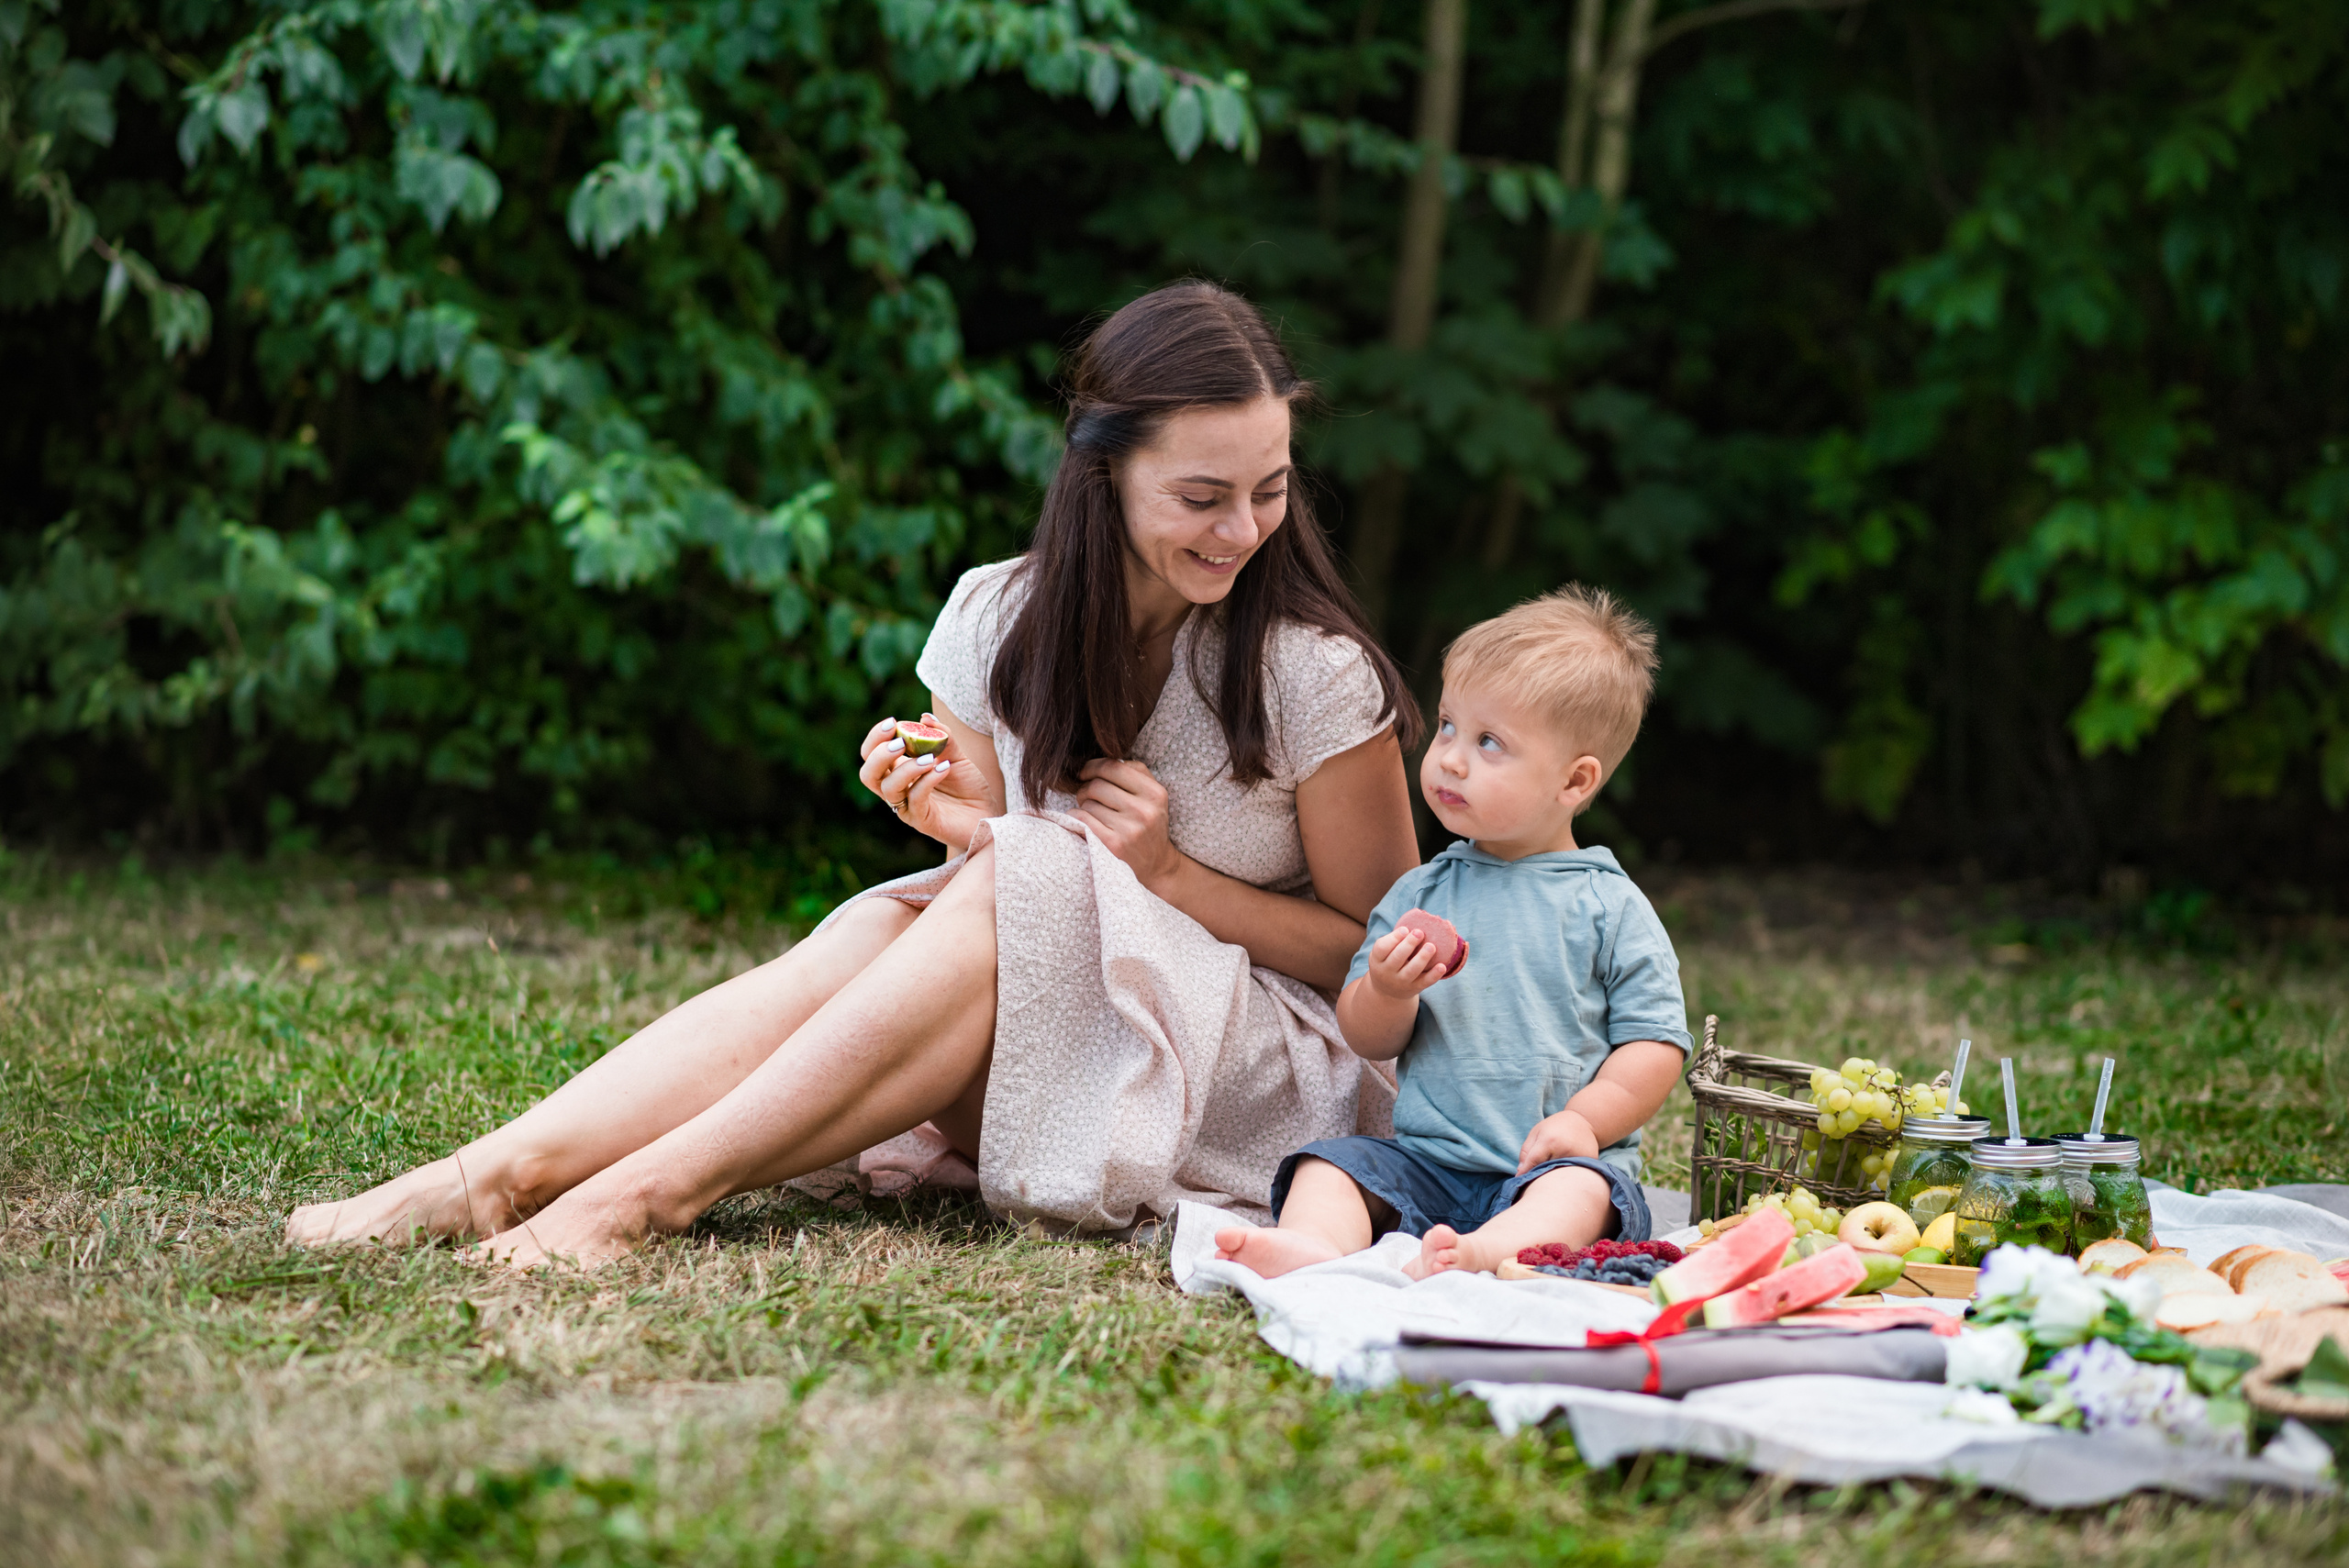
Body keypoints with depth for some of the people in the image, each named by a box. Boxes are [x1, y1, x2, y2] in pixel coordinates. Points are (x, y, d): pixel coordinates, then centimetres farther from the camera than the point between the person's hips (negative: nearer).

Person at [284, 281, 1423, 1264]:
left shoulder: (1311, 674, -15)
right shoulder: (995, 622, -2)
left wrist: (1168, 872, -18)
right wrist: (964, 829, -18)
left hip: (1280, 1081, -4)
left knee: (1036, 884, -31)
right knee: (876, 932, -27)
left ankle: (659, 1185, -39)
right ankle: (504, 1169, -42)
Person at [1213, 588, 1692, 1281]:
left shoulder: (1609, 906, 2)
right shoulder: (1422, 893, 12)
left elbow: (1656, 1043, 0)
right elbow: (1368, 1041, 12)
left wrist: (1585, 1120, -15)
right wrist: (1387, 993, -11)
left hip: (1544, 1165, -4)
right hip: (1426, 1160, 4)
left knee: (1579, 1187, -34)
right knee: (1330, 1164, -18)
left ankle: (1488, 1255, -62)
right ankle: (1313, 1246, -48)